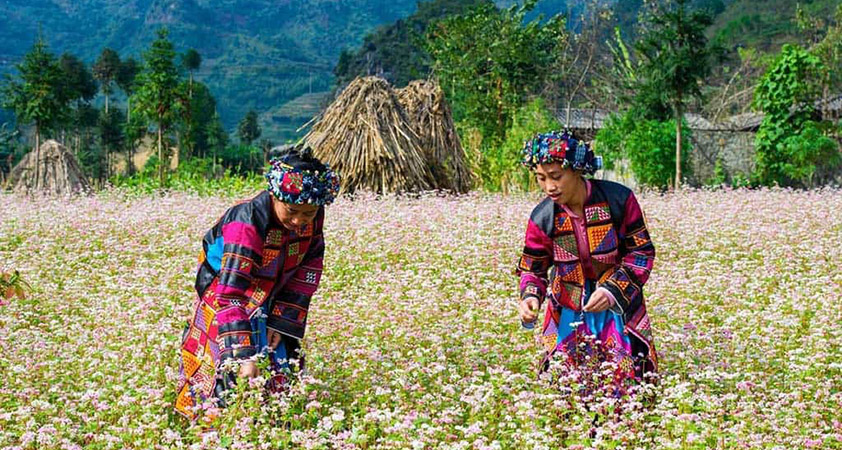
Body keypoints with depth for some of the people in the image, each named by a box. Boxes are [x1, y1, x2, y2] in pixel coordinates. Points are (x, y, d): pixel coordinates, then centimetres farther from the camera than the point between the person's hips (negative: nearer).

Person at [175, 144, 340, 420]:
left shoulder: (312, 217, -17)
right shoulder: (246, 225, -35)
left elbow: (309, 266, -3)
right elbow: (229, 294, -39)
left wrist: (282, 320, -10)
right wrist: (244, 356, -45)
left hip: (272, 302, 6)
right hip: (223, 292, -5)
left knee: (282, 372, 6)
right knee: (237, 376, -13)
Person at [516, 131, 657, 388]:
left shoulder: (619, 200, -15)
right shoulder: (542, 219, -10)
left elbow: (642, 252, -8)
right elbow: (533, 270, 1)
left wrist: (612, 289, -21)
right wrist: (530, 297, -21)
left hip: (620, 307, -1)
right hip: (569, 313, 1)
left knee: (626, 381, -5)